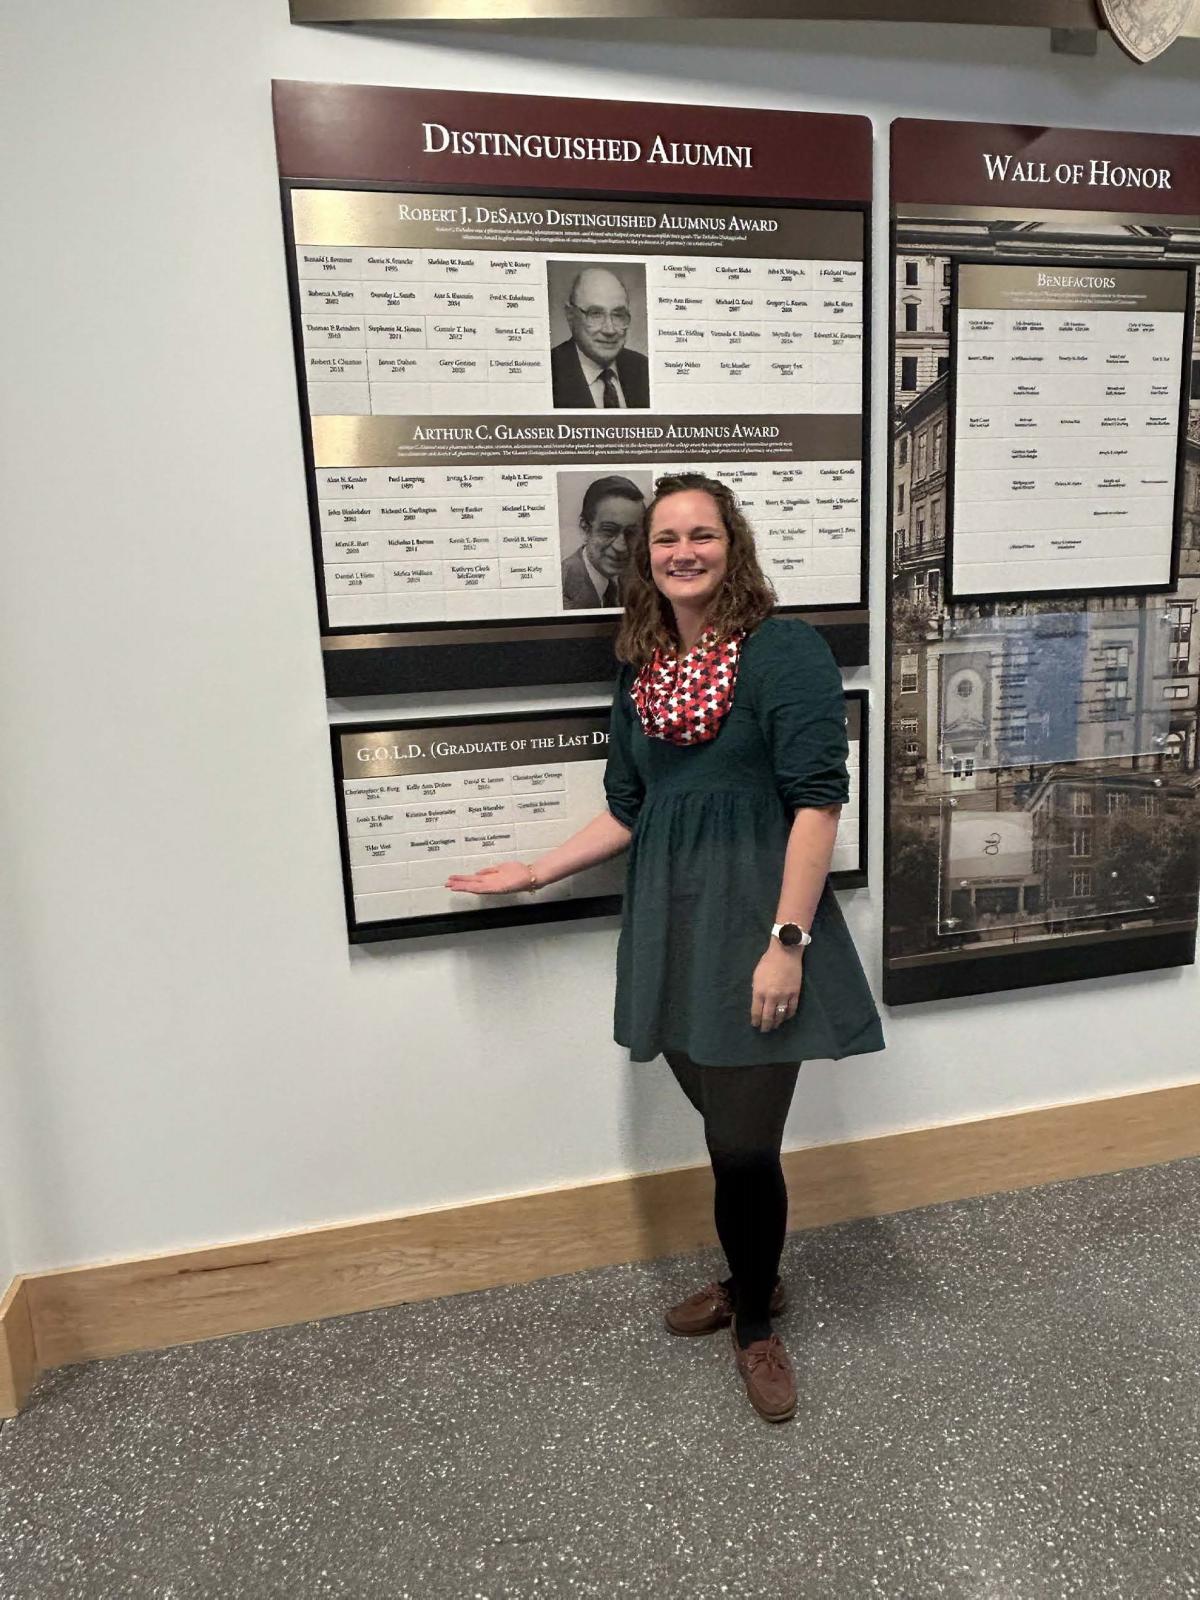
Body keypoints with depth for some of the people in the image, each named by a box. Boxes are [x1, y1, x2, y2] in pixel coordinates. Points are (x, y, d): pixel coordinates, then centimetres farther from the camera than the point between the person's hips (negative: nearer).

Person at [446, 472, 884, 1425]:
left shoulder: (785, 651, -7)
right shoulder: (642, 671, 12)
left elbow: (818, 801, -12)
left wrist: (787, 941, -17)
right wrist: (537, 872, 15)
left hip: (755, 925, -5)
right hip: (670, 925, 5)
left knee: (745, 1146, 0)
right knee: (725, 1128, 12)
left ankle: (755, 1323, 28)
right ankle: (752, 1278, 40)